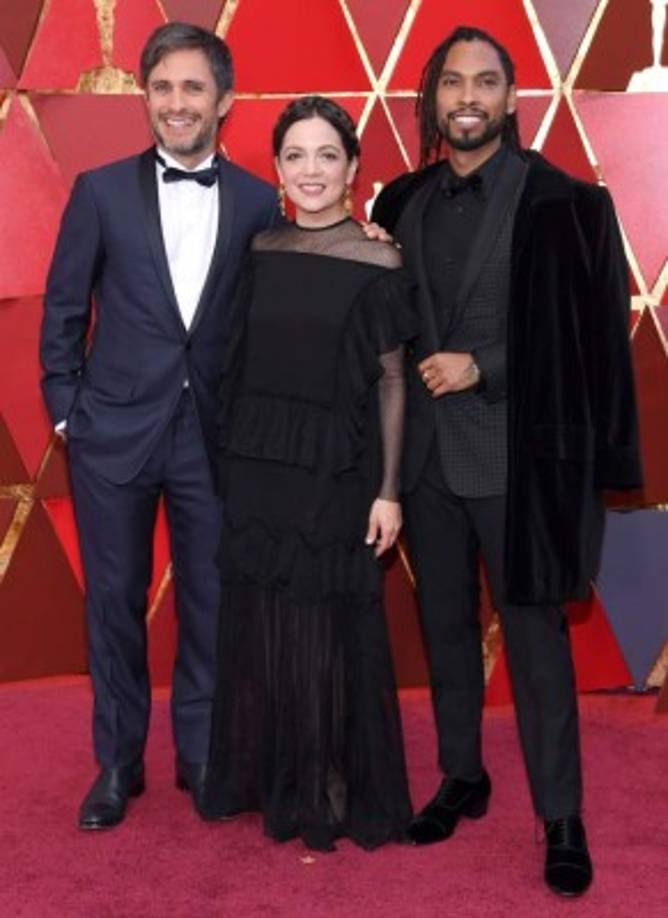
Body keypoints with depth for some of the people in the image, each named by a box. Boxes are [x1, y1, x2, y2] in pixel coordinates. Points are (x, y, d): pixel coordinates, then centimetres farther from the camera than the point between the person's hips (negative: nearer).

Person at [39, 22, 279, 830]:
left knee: (210, 602, 9)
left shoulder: (258, 202, 1)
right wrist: (65, 409, 1)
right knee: (114, 601, 9)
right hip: (113, 431, 0)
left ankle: (200, 755, 27)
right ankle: (117, 764, 24)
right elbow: (62, 310, 4)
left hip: (214, 434, 1)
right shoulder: (101, 191, 0)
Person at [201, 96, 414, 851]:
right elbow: (240, 367, 9)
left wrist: (388, 490, -8)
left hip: (333, 474, -4)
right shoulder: (259, 253, 5)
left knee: (330, 632, 5)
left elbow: (391, 383, -5)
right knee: (257, 626, 11)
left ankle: (337, 791, 23)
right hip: (255, 468, 4)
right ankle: (270, 779, 29)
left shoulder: (377, 265, -6)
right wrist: (231, 460, 7)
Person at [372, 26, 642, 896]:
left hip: (513, 452, -5)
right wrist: (415, 375, -4)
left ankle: (562, 818, 14)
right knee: (445, 624, 14)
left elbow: (586, 329, -9)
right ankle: (462, 778, 31)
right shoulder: (404, 202, 8)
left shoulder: (557, 201, -7)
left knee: (534, 634, 2)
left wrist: (482, 367, -14)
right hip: (426, 450, 5)